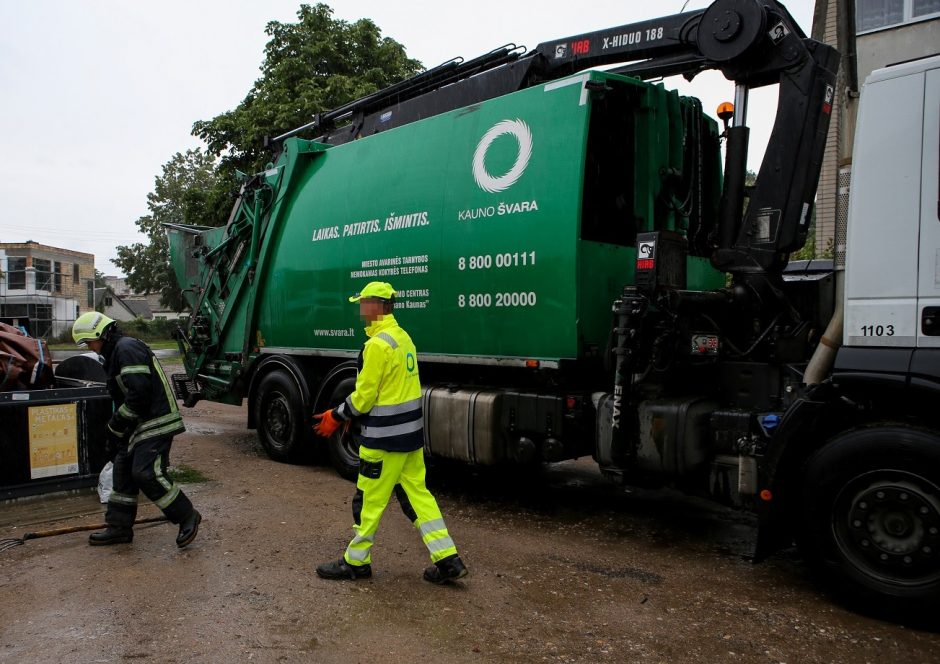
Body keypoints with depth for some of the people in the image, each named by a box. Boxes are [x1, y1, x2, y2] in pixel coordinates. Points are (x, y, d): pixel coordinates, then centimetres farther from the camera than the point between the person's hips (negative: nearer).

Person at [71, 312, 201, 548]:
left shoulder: (127, 348, -13)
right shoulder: (115, 353, 22)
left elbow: (139, 392, -24)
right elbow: (123, 398, 26)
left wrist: (115, 425, -13)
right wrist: (112, 438, 25)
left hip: (157, 422, -11)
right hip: (141, 423, 11)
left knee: (146, 473, -15)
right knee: (123, 469, 13)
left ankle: (187, 517, -4)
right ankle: (119, 527, 24)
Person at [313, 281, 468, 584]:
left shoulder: (377, 344, -19)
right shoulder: (402, 337, 10)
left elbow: (364, 396, -16)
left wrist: (336, 417, -1)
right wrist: (352, 413, 19)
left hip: (386, 436, -9)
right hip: (410, 431, 9)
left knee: (369, 499, 6)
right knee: (416, 493, 12)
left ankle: (355, 562, 22)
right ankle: (447, 560, 13)